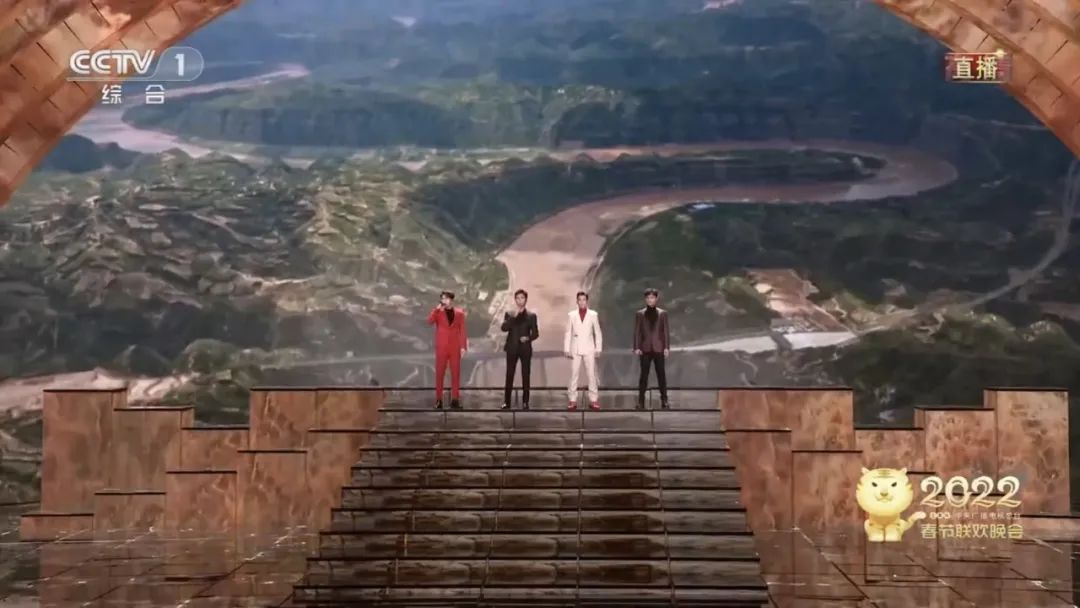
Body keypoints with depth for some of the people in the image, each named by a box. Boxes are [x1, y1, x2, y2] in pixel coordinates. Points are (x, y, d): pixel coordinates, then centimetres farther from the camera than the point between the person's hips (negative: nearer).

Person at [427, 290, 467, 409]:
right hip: (441, 347, -1)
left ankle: (455, 399, 6)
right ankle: (438, 400, 3)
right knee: (439, 373, 0)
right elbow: (429, 322, -14)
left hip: (455, 347, 1)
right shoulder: (438, 312, 4)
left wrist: (463, 346, -2)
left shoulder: (459, 313, 6)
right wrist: (437, 309, -18)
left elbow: (462, 331, 4)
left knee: (455, 373, 2)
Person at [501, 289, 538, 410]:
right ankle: (506, 402, 2)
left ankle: (525, 402, 3)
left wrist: (528, 338, -15)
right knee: (509, 376, -2)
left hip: (525, 348, 0)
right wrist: (514, 317, -16)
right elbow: (504, 328, -8)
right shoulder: (509, 314, 8)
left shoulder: (531, 315, 7)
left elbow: (536, 333, 4)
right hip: (512, 348, 0)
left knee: (525, 376, -1)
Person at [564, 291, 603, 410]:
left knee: (591, 375, 0)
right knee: (573, 375, 0)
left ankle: (593, 400, 3)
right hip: (575, 350, 0)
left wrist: (598, 349, -1)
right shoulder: (571, 315, 4)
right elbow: (568, 333, 3)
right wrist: (566, 349, -2)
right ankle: (573, 400, 2)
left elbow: (598, 333, 5)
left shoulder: (593, 314, 4)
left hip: (589, 349, 0)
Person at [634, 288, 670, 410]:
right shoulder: (640, 314, 5)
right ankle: (641, 401, 5)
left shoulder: (662, 313, 4)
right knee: (644, 374, 2)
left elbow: (666, 331, 3)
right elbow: (637, 332, 4)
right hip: (645, 348, 0)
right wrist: (636, 347, -4)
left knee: (661, 374, 1)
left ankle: (664, 400, 6)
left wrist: (667, 347, -4)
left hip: (658, 348, 0)